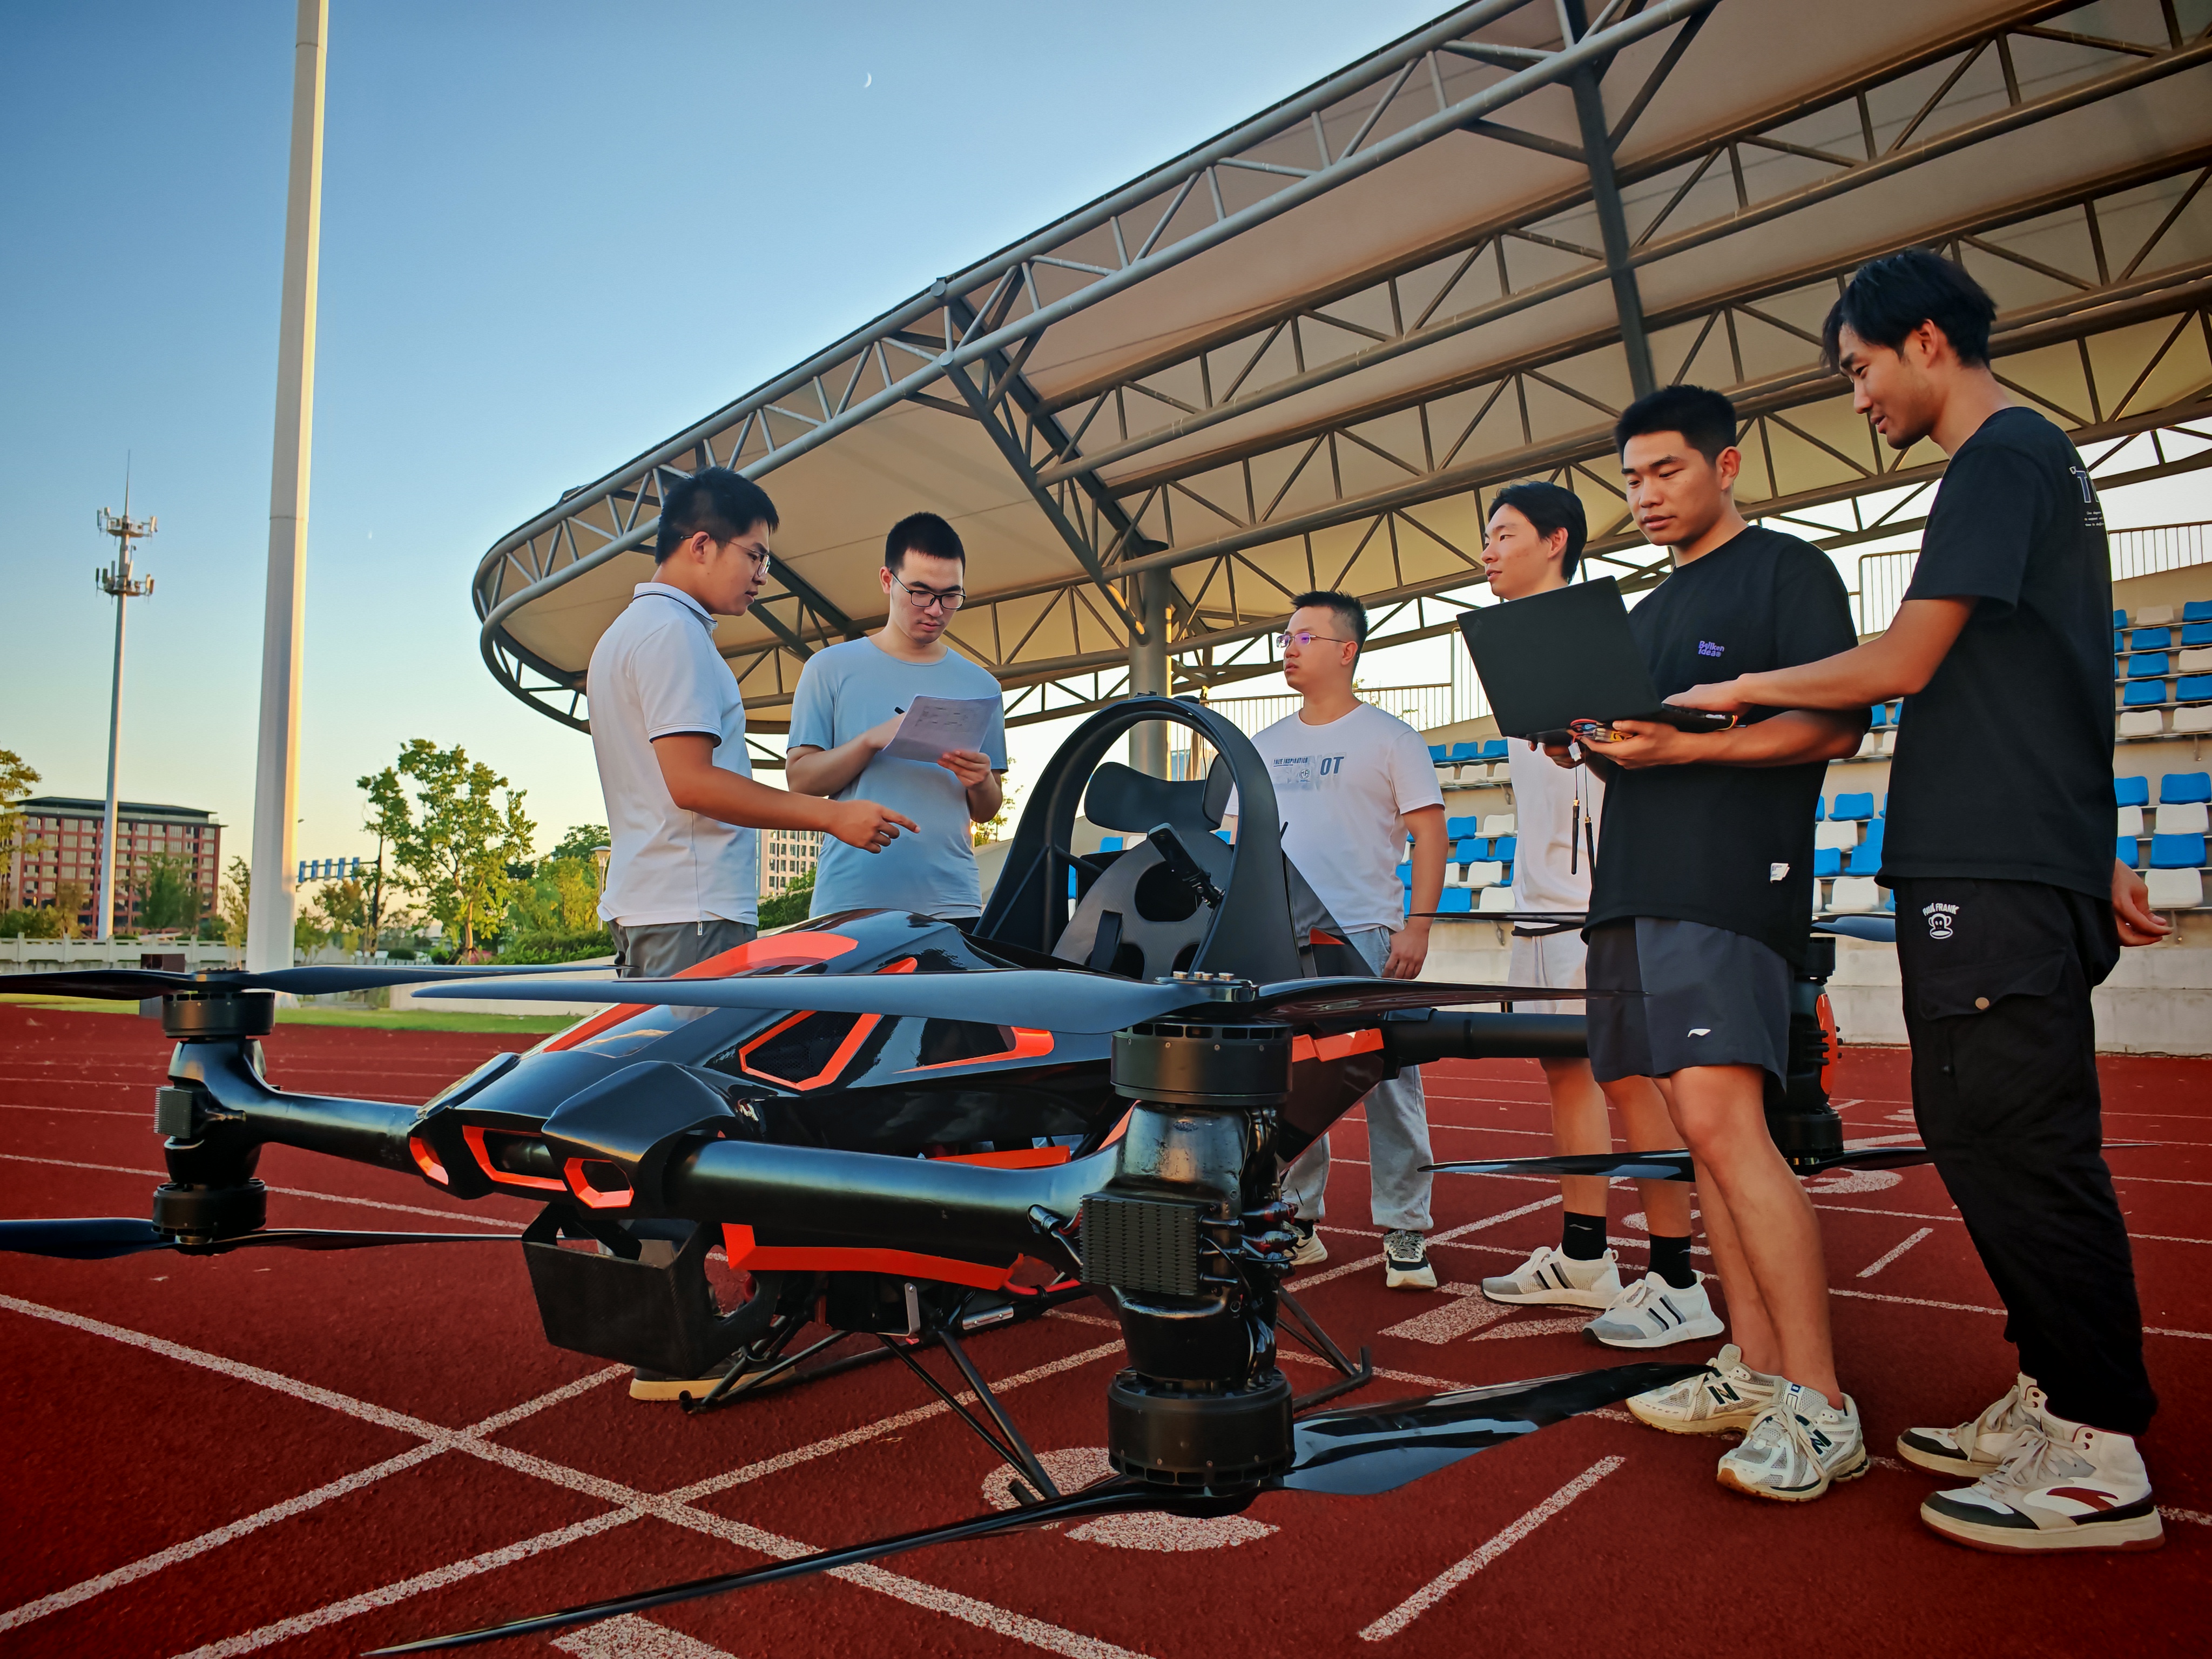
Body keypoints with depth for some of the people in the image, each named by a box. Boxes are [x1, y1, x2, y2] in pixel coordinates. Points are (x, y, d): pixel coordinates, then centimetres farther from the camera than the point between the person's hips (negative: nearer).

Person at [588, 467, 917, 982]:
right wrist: (832, 815, -17)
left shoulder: (626, 631, 23)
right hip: (692, 909, -10)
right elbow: (691, 781, -19)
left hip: (645, 900, 11)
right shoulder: (672, 632, -10)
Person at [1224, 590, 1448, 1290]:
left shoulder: (1390, 739, 2)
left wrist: (1417, 926, -11)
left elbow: (1429, 833, -2)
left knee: (1389, 1085, -4)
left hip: (1367, 939, -5)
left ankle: (1405, 1234, 5)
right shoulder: (1266, 746, 16)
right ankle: (1296, 1222, 19)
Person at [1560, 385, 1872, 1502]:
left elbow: (1834, 724, -9)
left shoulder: (1788, 571, 3)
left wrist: (1681, 746, -19)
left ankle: (1818, 1409, -11)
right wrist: (1588, 742, 4)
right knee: (1701, 1128, 7)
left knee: (1721, 1118, -17)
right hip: (1636, 887, 8)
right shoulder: (1647, 613, 25)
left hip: (1732, 882, -8)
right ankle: (1757, 1369, 15)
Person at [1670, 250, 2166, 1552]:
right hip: (2026, 867, 10)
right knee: (2001, 1138, 13)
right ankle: (2054, 1405, 22)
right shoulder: (2045, 462, 24)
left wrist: (1741, 691, -1)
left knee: (2018, 1146, -7)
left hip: (1992, 876, -10)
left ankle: (2100, 1458, 2)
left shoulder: (2001, 456, -8)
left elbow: (1905, 662, -15)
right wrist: (2096, 857, 27)